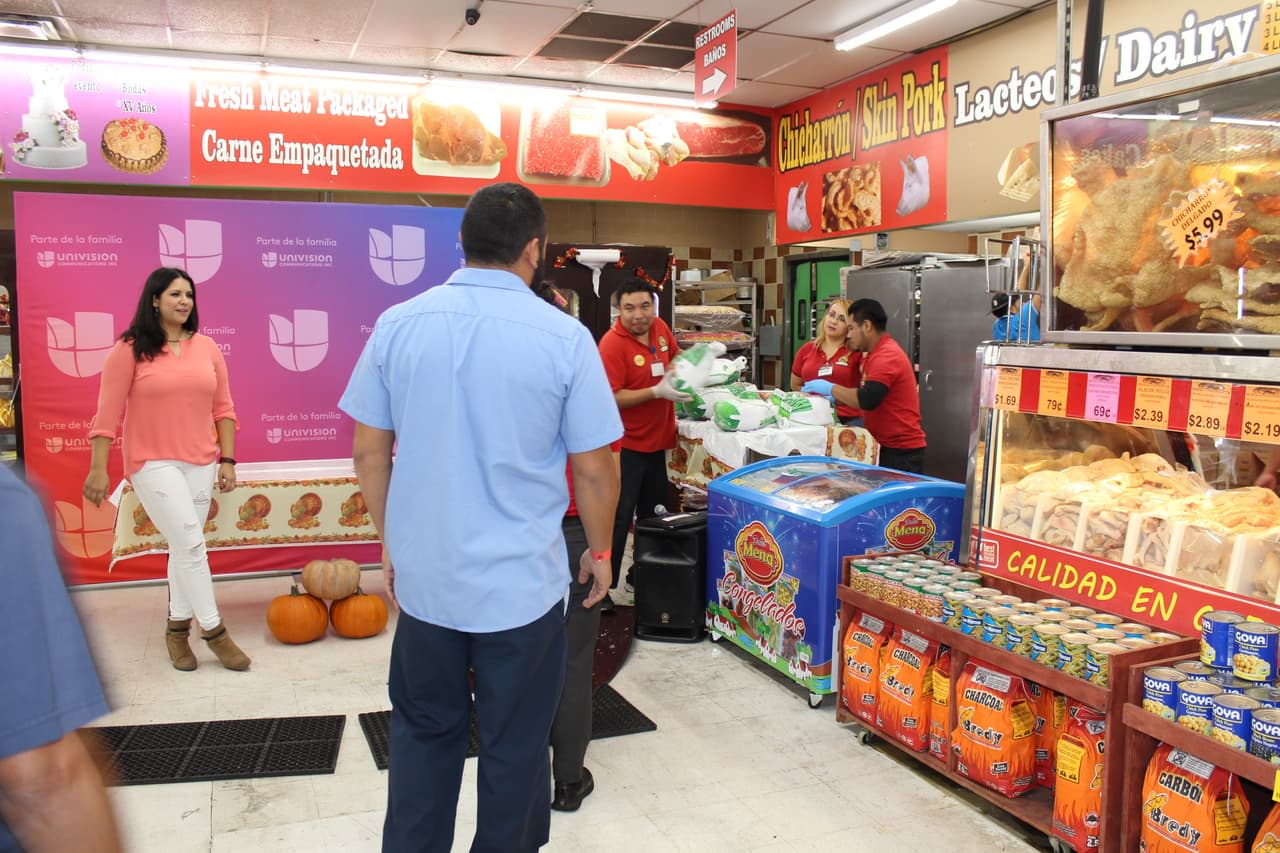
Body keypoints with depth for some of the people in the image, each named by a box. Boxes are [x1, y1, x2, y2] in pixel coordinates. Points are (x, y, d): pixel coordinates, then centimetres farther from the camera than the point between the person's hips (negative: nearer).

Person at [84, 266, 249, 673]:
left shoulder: (207, 347, 5)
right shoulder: (130, 349, -6)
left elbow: (223, 408, 7)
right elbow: (107, 413, -6)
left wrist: (228, 459, 3)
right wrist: (98, 468, -9)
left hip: (201, 463, 4)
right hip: (153, 463, -4)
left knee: (183, 547, 11)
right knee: (191, 544, -9)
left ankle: (177, 627, 25)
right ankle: (213, 629, 4)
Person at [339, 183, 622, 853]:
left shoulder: (398, 324, -4)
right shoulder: (565, 338, -12)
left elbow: (369, 452, 2)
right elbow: (594, 471, -8)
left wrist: (390, 543, 14)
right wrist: (599, 553, 8)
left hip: (424, 577, 3)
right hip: (522, 583, -3)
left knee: (423, 732, 22)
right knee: (513, 745, 15)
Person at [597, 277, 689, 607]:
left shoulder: (660, 327, 0)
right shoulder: (612, 344, -21)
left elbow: (676, 355, 20)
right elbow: (610, 398, -25)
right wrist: (657, 392, -29)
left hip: (656, 440, 8)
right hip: (625, 444, -8)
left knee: (654, 514, 19)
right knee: (618, 518, -3)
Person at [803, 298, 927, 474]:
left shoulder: (887, 356, -19)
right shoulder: (877, 354, 16)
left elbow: (867, 400, -29)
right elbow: (860, 396, 19)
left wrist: (831, 388, -17)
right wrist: (833, 398, 4)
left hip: (901, 450, -10)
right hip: (886, 445, 10)